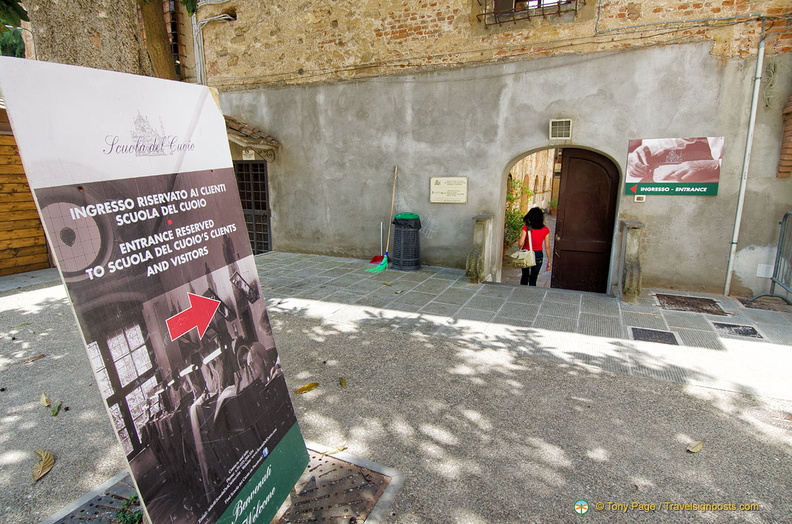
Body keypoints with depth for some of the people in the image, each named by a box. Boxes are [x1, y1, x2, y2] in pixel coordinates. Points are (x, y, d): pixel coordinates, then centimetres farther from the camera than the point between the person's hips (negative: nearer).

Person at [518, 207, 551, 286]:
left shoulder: (526, 228, -14)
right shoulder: (545, 230, -8)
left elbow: (520, 244, -17)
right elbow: (547, 247, -4)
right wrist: (549, 261, 4)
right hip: (538, 255, 1)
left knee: (525, 276, 20)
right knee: (533, 278, 10)